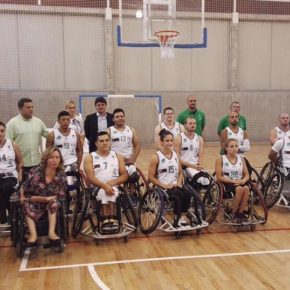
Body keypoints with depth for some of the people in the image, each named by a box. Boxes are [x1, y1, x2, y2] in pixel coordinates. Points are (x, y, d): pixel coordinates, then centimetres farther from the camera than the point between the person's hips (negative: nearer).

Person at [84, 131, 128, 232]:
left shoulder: (117, 156, 14)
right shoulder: (89, 158, 6)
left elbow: (124, 175, 6)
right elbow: (90, 178, -8)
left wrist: (112, 182, -13)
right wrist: (104, 186, -24)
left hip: (114, 187, 1)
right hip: (96, 189, -1)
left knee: (110, 192, -33)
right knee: (104, 191, -34)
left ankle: (107, 220, -38)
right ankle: (111, 219, -38)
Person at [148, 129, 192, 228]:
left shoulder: (176, 155, 12)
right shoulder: (156, 157, -4)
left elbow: (180, 172, 18)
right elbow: (151, 177, -6)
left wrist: (179, 182, -3)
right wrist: (164, 185, -15)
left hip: (175, 186, 5)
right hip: (163, 188, -5)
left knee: (187, 194, -27)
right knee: (178, 196, -32)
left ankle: (182, 216, -12)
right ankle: (177, 220, -14)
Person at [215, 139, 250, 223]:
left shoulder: (241, 158, 14)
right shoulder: (221, 159, 0)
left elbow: (247, 175, 11)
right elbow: (219, 177, -8)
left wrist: (243, 180, -13)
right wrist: (233, 181, -18)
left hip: (239, 183, 4)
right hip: (227, 184, -4)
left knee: (246, 188, -32)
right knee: (239, 189, -35)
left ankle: (241, 212, -18)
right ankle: (234, 213, -17)